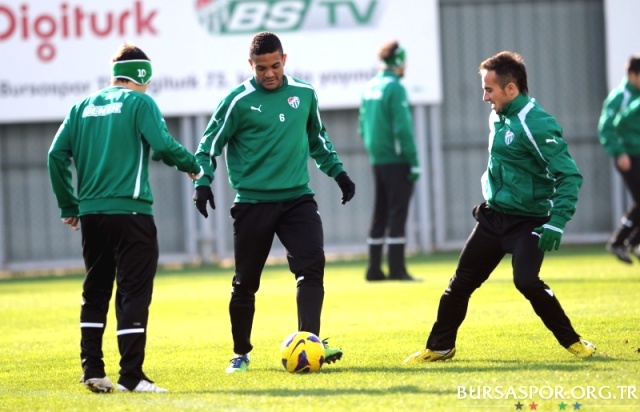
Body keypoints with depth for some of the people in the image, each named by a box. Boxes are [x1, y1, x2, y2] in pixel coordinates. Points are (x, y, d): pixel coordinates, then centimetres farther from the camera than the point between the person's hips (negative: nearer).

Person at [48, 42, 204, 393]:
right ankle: (131, 376, -7)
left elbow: (57, 155, 8)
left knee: (95, 292, 15)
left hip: (90, 214, 6)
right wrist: (192, 166, 2)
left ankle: (92, 370, 12)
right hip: (129, 211, -6)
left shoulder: (84, 107, 13)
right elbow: (162, 146, -16)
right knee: (133, 292, -3)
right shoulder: (140, 102, -3)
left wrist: (68, 206, 14)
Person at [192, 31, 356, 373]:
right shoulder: (239, 101, -7)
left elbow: (318, 139, 22)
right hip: (253, 202, -3)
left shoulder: (304, 94, 6)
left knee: (312, 265, -17)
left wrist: (338, 172, 20)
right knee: (246, 281, 4)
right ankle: (240, 353, 19)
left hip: (297, 197, 3)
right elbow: (210, 144, -1)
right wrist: (202, 182, -13)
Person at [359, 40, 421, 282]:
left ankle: (374, 268, 11)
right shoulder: (395, 88, -13)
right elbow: (403, 128, -16)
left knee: (380, 214, 11)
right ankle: (397, 269, -7)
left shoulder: (370, 87, 11)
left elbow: (363, 126, 14)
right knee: (397, 214, -5)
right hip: (396, 160, -7)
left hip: (377, 160, 7)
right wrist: (413, 162, -14)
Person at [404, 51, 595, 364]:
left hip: (528, 221, -8)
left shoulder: (535, 124, -22)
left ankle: (572, 341, -7)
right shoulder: (497, 116, 4)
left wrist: (557, 223, -30)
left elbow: (570, 175, -24)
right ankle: (440, 347, 24)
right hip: (493, 216, 8)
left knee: (526, 281, -24)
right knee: (462, 280, 9)